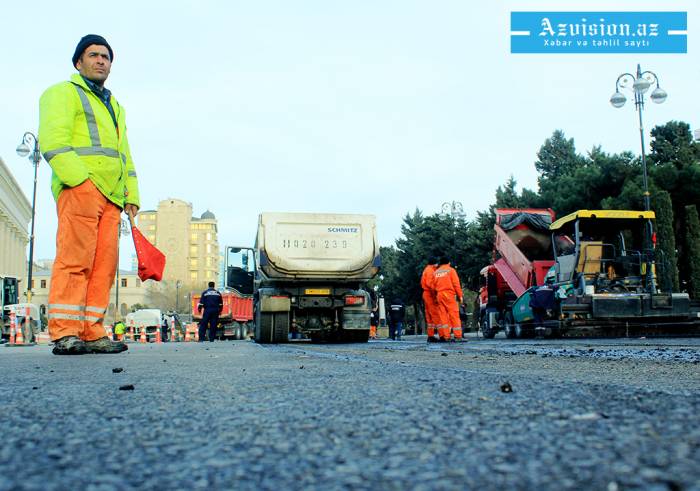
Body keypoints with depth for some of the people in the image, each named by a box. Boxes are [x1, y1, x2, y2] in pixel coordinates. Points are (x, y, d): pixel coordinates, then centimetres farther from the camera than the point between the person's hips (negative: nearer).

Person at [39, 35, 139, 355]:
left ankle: (92, 332, 2)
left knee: (104, 265, 0)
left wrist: (131, 195, 16)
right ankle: (64, 333, -11)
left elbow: (124, 154, 30)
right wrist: (81, 180, -18)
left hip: (111, 196, 7)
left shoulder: (114, 106, 32)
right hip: (79, 188, -7)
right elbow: (53, 142, -7)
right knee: (75, 260, -12)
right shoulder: (63, 93, 9)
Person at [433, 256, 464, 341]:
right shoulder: (451, 270, 3)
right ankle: (458, 335, -11)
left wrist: (436, 294, 15)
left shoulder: (435, 272, 16)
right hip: (449, 294, -4)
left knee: (443, 315, 4)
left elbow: (433, 286, 12)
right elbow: (456, 284, -4)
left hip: (439, 295, 4)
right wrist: (460, 295, -2)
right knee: (454, 314, -5)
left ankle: (446, 336, -1)